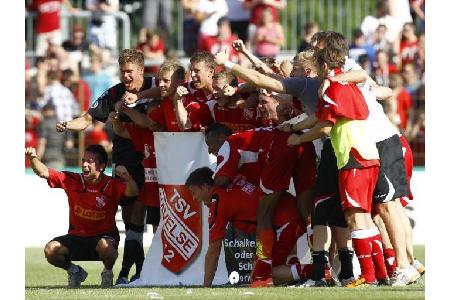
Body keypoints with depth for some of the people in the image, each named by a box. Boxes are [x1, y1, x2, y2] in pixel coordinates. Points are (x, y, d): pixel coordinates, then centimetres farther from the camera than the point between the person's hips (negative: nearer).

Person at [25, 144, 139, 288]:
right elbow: (43, 172, -6)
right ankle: (74, 271, 11)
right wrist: (33, 158, -26)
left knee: (105, 246, -39)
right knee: (50, 250, -21)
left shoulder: (112, 185, -11)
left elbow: (132, 193, -28)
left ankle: (108, 273, -3)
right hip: (76, 237, 3)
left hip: (103, 236, -3)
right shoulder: (73, 180, -4)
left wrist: (127, 178, -49)